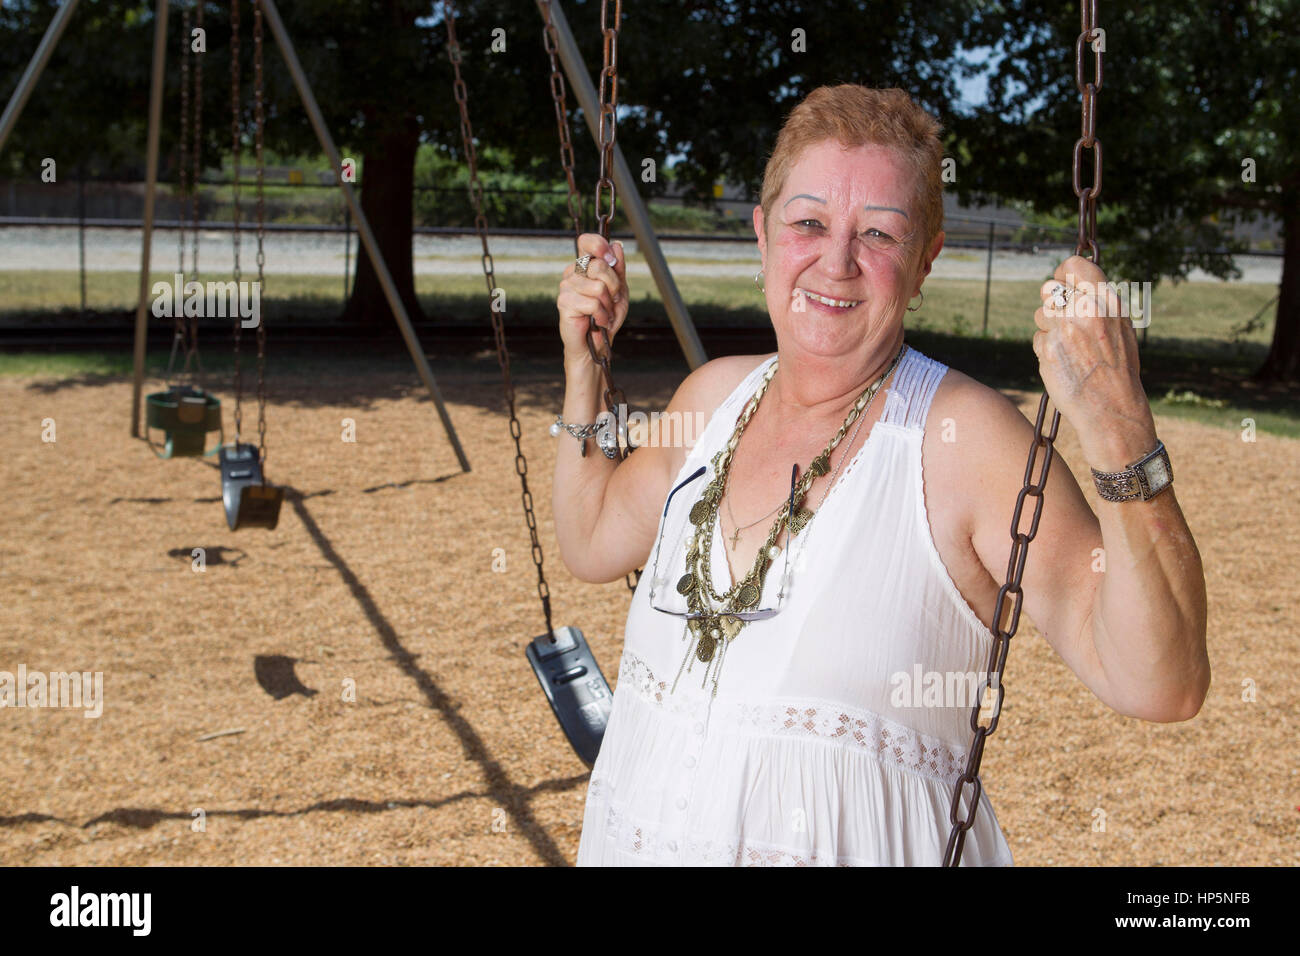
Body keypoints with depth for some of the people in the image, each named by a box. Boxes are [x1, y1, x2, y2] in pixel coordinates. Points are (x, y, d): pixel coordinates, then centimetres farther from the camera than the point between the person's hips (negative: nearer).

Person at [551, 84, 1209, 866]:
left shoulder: (964, 436, -18)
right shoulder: (716, 395, 1)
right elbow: (593, 540, 18)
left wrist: (1121, 435, -36)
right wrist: (584, 360, 11)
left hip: (857, 843, -5)